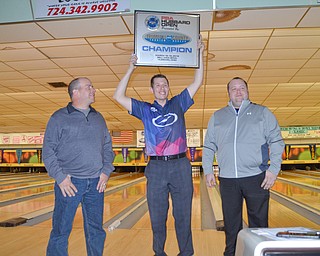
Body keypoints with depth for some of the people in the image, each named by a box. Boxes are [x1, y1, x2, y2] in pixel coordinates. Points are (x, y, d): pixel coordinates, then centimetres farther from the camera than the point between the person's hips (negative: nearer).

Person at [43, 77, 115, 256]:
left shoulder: (99, 118, 13)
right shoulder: (59, 118, 0)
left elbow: (108, 147, 16)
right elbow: (48, 151, -3)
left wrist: (106, 171, 3)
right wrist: (60, 177, -11)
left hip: (96, 183, 4)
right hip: (70, 182, -4)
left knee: (96, 231, 13)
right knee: (61, 231, 4)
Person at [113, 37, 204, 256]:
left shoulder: (178, 103, 9)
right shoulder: (145, 109, 7)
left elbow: (197, 83, 8)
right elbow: (119, 97, 1)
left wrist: (200, 55, 2)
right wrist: (131, 69, -3)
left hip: (180, 166, 0)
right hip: (156, 167, 0)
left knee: (183, 214, 9)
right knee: (157, 216, 10)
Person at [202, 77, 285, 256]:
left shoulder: (263, 113, 6)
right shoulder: (217, 117, 12)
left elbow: (276, 142, 1)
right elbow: (209, 146, 14)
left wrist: (274, 169, -8)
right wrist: (208, 171, 6)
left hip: (256, 178, -2)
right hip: (227, 180, 2)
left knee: (259, 223, 7)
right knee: (231, 225, 11)